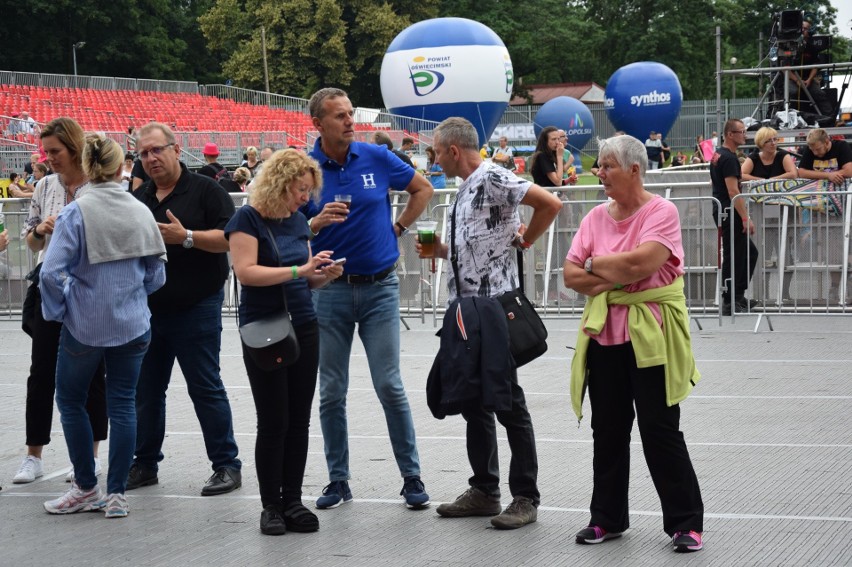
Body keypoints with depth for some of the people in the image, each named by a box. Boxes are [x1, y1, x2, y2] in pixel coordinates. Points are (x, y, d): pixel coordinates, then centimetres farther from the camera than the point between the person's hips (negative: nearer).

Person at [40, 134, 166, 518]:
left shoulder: (76, 212, -13)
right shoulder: (140, 212, -1)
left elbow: (52, 271, -18)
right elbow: (156, 274, 5)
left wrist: (61, 309, -2)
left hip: (85, 325, -3)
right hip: (132, 325, 3)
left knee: (70, 400, 15)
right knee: (123, 404, 8)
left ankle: (86, 489, 18)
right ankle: (117, 494, 10)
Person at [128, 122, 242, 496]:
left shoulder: (205, 191, -5)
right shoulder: (138, 199, 13)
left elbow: (231, 238, -13)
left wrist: (186, 237, -22)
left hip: (196, 308, -6)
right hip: (148, 309, 6)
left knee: (206, 389, -3)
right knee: (145, 390, 11)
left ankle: (227, 466, 4)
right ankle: (145, 464, 21)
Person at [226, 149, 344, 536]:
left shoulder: (298, 221, 11)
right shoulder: (248, 219, -8)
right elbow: (246, 272, -20)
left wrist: (323, 275, -4)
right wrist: (300, 270, -23)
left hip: (303, 327, 6)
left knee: (299, 420, 6)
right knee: (272, 421, -3)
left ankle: (293, 501, 13)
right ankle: (271, 506, 7)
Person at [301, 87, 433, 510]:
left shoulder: (377, 158, -1)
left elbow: (422, 189, 15)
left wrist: (399, 227, 7)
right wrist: (318, 222, -18)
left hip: (379, 286, -1)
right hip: (329, 289, 1)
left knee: (389, 386, -2)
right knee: (332, 392, 6)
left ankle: (412, 477, 7)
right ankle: (338, 480, 16)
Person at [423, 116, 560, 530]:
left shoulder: (493, 179, -13)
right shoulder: (466, 188, 17)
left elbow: (550, 204, -22)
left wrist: (524, 240, -9)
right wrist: (440, 250, 10)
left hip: (493, 308, -10)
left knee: (508, 403, -3)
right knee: (473, 403, 13)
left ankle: (525, 498, 3)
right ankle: (484, 491, 21)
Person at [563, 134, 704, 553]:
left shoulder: (661, 212, -8)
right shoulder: (596, 217, 9)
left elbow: (640, 262, -22)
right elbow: (571, 275, 2)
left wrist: (595, 264, -7)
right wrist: (617, 277, -12)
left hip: (650, 334, -5)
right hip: (603, 333, 5)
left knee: (660, 430, -3)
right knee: (607, 430, 11)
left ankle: (685, 523, 5)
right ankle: (607, 518, 22)